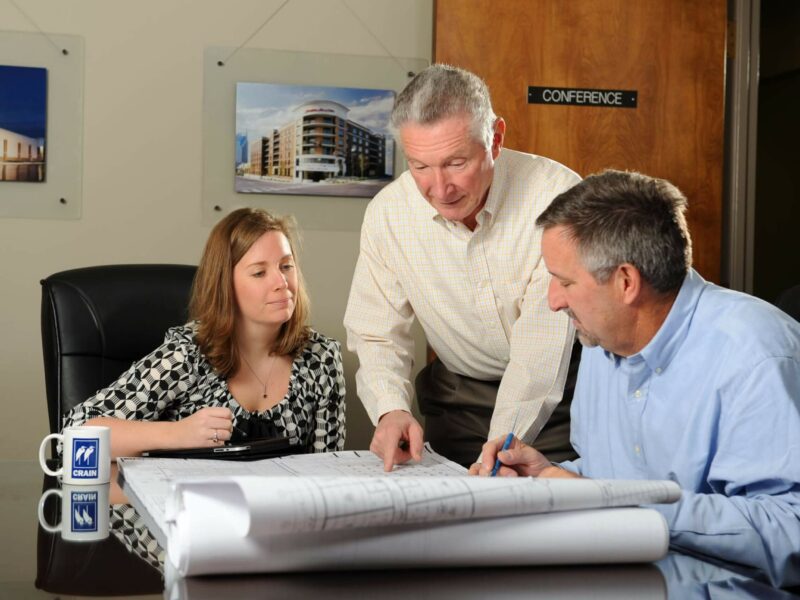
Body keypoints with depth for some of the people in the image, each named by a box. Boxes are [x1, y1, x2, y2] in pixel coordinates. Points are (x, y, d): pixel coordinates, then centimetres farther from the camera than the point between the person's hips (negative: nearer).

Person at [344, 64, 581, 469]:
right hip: (459, 396, 3)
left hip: (561, 394, -2)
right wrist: (390, 409, -20)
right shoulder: (387, 213, -9)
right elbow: (376, 335, 0)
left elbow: (543, 344, -22)